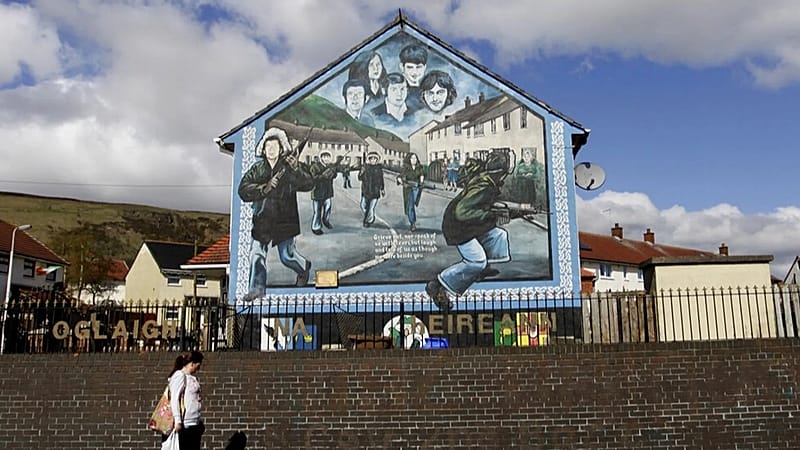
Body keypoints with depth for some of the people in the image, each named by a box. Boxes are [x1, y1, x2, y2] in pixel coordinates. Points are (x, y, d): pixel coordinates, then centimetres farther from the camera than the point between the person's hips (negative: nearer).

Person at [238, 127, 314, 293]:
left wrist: (297, 170, -32)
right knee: (256, 254, -1)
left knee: (287, 256, 4)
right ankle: (257, 288, 12)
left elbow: (308, 185, -16)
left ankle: (304, 268, 36)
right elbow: (243, 190, -6)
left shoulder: (289, 167, -4)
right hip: (262, 220, 3)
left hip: (284, 220, -3)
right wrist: (263, 189, -21)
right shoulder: (257, 169, 4)